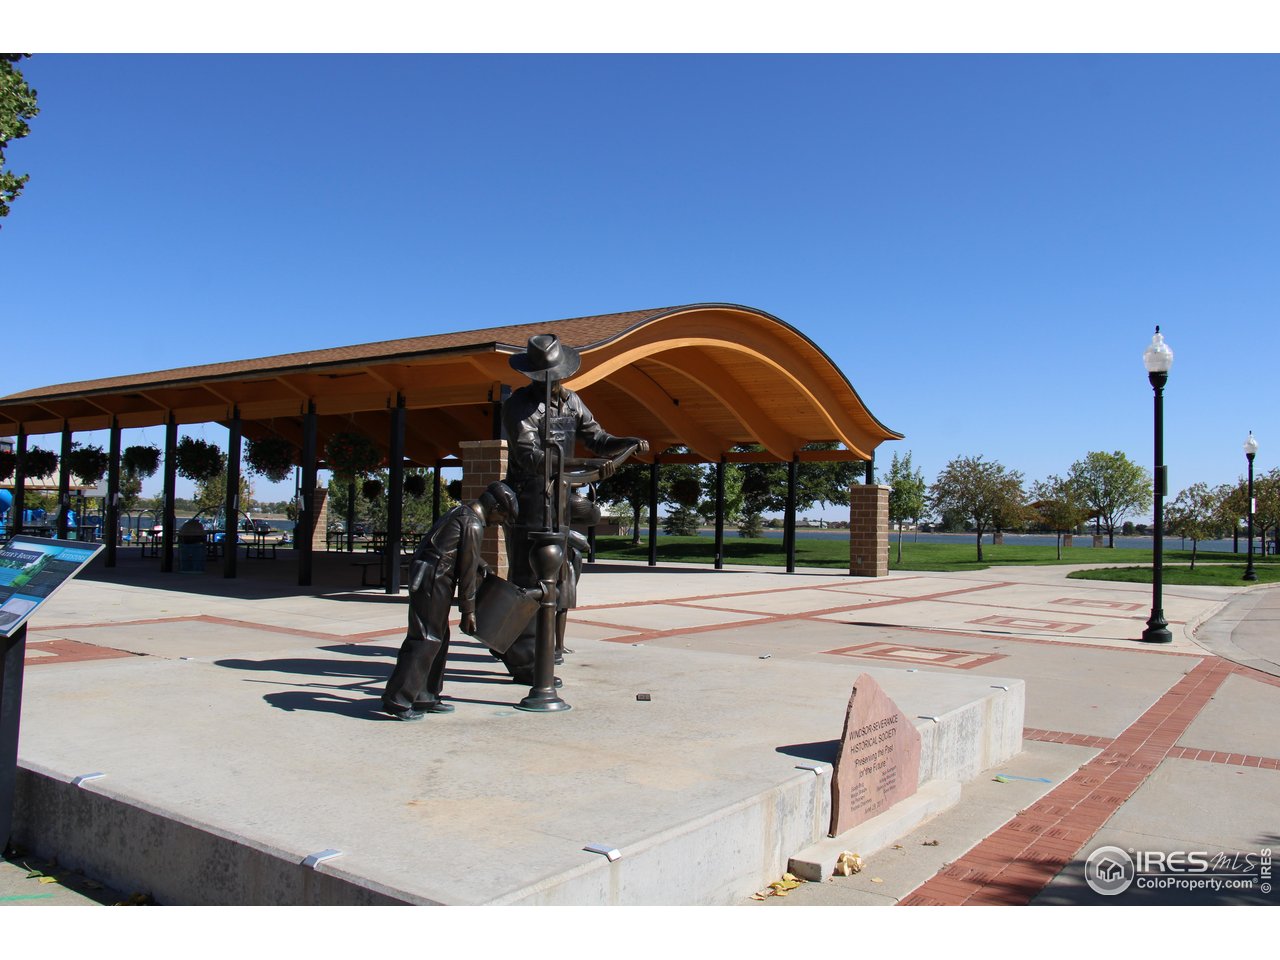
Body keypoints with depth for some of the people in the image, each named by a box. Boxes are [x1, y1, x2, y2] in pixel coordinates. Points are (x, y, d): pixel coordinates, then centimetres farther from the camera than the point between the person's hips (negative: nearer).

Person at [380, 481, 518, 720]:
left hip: (426, 577, 10)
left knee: (439, 638, 14)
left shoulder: (460, 512, 17)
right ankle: (398, 700, -6)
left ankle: (425, 697, 20)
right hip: (433, 581, -10)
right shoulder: (472, 524, -12)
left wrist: (483, 567, 37)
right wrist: (468, 610, -8)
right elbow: (468, 568, -12)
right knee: (426, 640, -7)